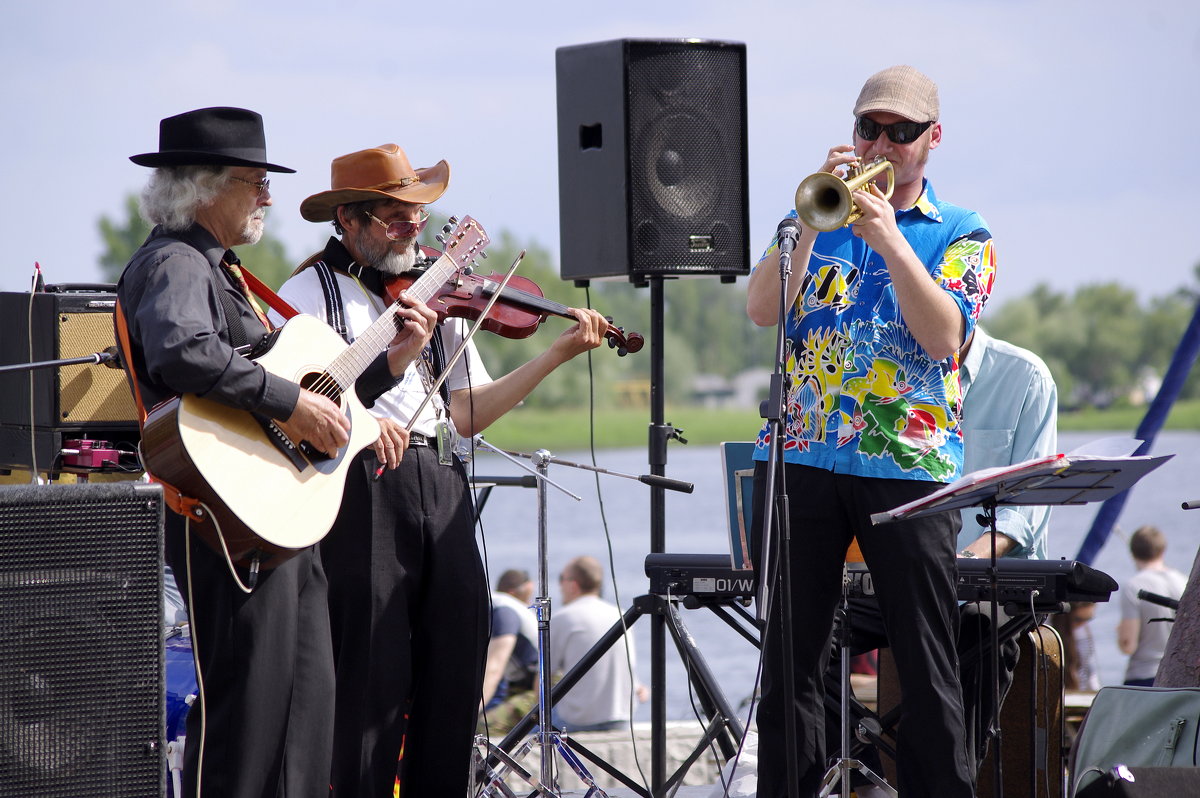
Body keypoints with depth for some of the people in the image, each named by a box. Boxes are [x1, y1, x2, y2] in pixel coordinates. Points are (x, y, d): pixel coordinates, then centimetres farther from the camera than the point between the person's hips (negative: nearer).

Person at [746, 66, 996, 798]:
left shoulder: (963, 235, 8)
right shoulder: (819, 218, 15)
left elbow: (944, 336, -10)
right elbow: (762, 309, -2)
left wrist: (890, 240, -16)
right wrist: (813, 220, -10)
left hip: (910, 465, -2)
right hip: (800, 459, 2)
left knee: (928, 667, -1)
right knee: (791, 661, 2)